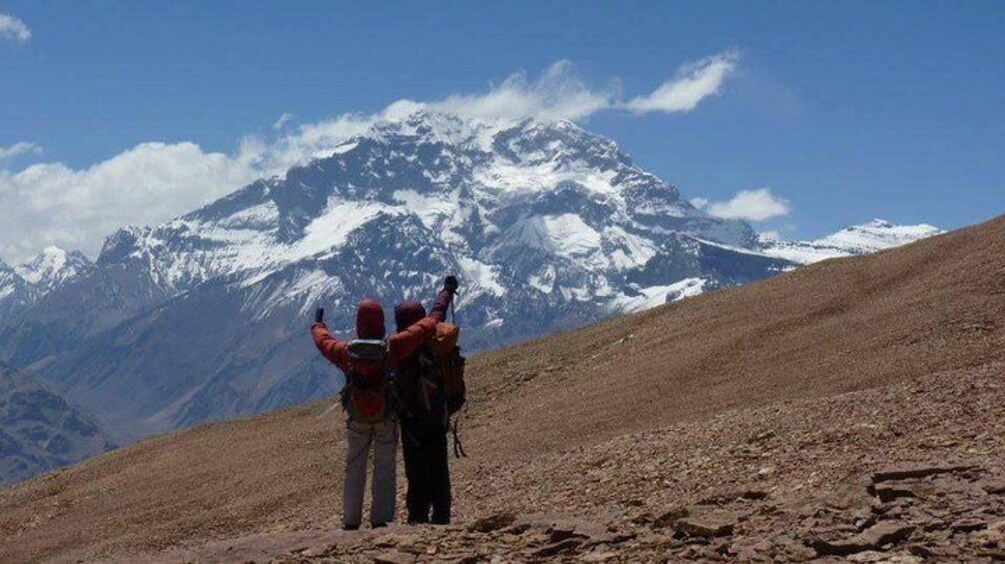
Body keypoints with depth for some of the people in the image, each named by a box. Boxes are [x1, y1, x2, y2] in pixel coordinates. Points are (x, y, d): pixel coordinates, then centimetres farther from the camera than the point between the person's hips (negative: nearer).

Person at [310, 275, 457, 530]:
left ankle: (351, 521, 15)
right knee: (385, 468, 7)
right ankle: (381, 520, 5)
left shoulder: (347, 352, -15)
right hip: (387, 417, -2)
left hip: (357, 417, 2)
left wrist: (317, 323, 32)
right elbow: (430, 325, -18)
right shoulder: (392, 347, -22)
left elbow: (323, 341, 9)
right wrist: (446, 292, -7)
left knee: (355, 468, 14)